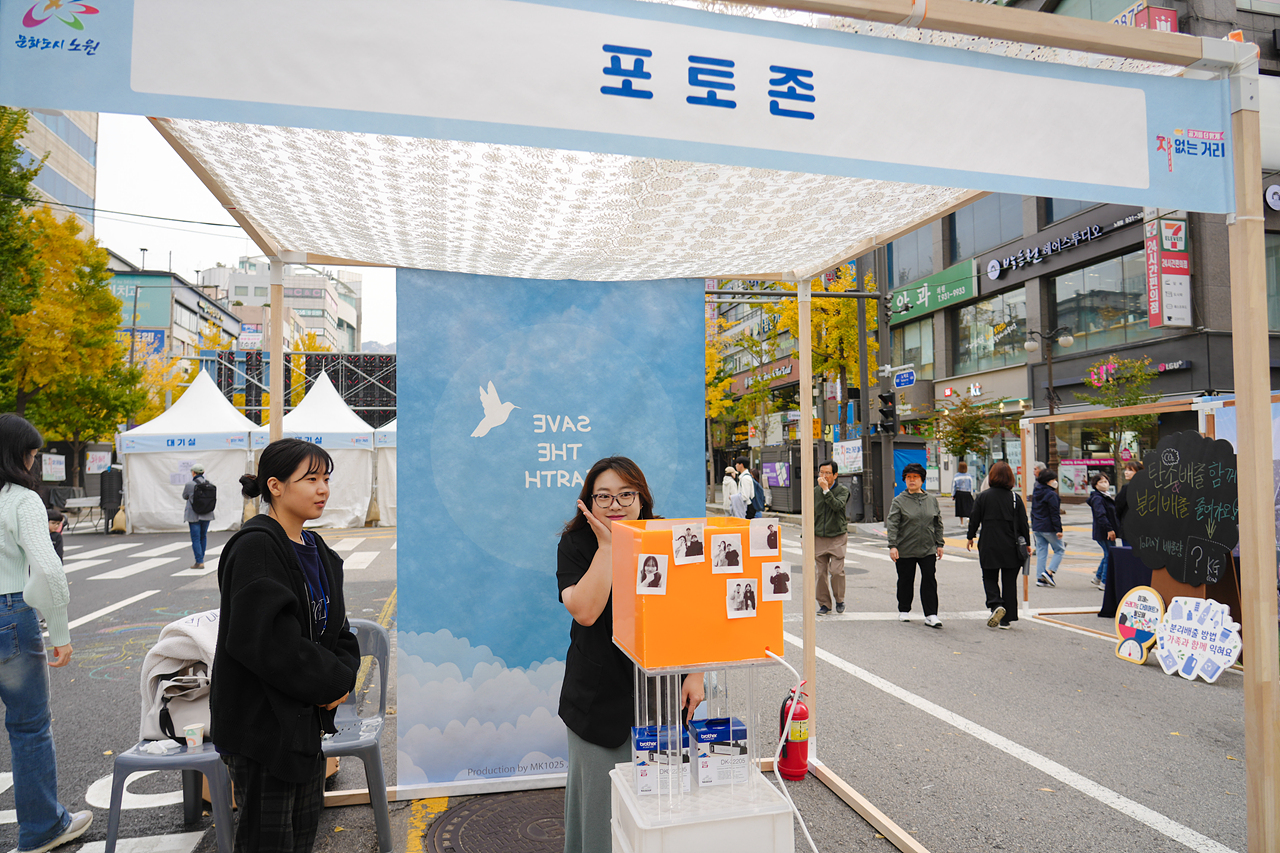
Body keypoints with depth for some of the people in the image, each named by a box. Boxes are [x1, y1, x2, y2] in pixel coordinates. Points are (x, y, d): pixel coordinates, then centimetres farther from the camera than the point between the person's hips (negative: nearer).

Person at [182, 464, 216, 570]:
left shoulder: (189, 484, -12)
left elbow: (185, 497, 4)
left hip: (194, 515, -5)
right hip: (207, 514, 5)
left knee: (196, 538, -2)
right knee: (203, 536, 17)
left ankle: (199, 562, -6)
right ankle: (201, 559, 25)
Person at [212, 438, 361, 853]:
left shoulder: (318, 552, 9)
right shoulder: (254, 547, -19)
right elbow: (269, 643, -25)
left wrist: (342, 676, -8)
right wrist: (333, 682, -17)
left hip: (308, 718, 8)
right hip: (261, 722, -8)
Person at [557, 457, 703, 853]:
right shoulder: (576, 545, -5)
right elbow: (585, 611, -21)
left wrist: (695, 675, -1)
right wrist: (607, 545, -19)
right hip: (601, 697, -1)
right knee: (603, 794, 8)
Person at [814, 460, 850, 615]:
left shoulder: (843, 490, -1)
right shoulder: (815, 492, 8)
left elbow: (837, 506, -21)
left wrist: (826, 490, -21)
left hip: (838, 536, -3)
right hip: (819, 537, 3)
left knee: (837, 570, -8)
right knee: (821, 572, 2)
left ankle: (840, 600, 15)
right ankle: (824, 604, 14)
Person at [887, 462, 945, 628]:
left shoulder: (932, 500, 8)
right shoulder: (899, 501, -2)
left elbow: (938, 524, 14)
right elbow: (892, 525, -7)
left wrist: (939, 544, 9)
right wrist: (893, 546, -15)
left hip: (928, 549, 2)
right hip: (905, 550, -2)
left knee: (929, 580, -3)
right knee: (905, 581, 9)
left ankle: (931, 615, 2)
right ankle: (904, 611, 26)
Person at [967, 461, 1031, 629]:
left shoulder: (983, 497, -4)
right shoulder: (1015, 498, -2)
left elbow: (974, 519, 0)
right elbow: (1023, 523, 1)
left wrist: (971, 537, 15)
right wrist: (1027, 543, 12)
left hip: (989, 546, -1)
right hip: (1011, 548, 1)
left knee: (989, 578, 13)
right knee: (1009, 581, 9)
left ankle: (996, 604, -12)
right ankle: (1007, 619, 10)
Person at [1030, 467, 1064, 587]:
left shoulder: (1035, 493, 11)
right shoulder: (1051, 495, -14)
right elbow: (1054, 514, -16)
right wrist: (1059, 530, -15)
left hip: (1037, 527, 7)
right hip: (1049, 528, -7)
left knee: (1041, 552, 9)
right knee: (1059, 550, 7)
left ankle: (1040, 578, 7)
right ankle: (1049, 571, -7)